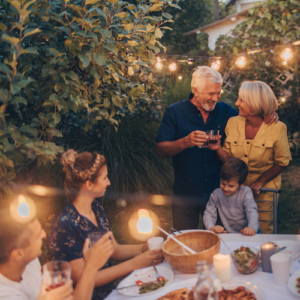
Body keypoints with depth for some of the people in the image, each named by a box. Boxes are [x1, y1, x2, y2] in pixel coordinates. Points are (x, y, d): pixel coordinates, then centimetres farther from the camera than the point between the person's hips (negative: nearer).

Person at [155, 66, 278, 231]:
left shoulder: (225, 111, 4)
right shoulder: (175, 112, -5)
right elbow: (160, 150, -10)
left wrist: (270, 114, -6)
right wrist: (185, 142, -28)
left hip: (219, 192, 3)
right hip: (186, 196, -2)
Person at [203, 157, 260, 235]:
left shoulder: (246, 192, -5)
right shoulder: (216, 194, 1)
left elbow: (251, 211, -16)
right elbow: (209, 213, 2)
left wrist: (252, 228, -36)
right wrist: (211, 227, -20)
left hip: (246, 234, -1)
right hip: (228, 235, 1)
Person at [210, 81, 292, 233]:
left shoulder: (277, 128, -14)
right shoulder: (233, 123, -6)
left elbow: (282, 162, -6)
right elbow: (228, 158, -1)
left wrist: (260, 182, -12)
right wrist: (218, 148, -20)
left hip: (264, 189, -2)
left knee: (262, 231, 7)